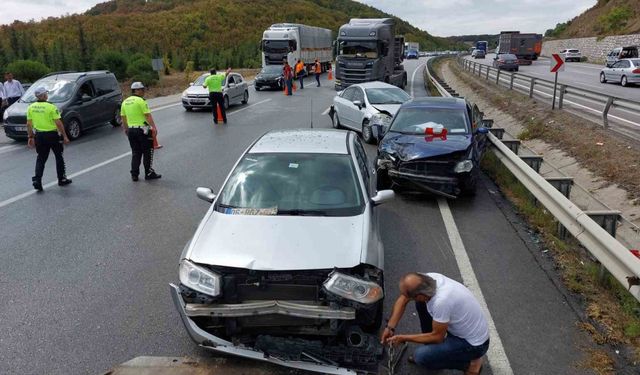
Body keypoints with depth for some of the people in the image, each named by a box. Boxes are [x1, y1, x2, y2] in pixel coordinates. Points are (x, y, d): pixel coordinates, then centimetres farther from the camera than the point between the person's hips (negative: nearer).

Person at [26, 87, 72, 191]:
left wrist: (30, 137, 14)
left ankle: (37, 180, 1)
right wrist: (65, 136, -8)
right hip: (52, 135, -4)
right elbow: (58, 123, -16)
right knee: (59, 157, 13)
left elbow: (29, 124, 5)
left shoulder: (31, 107, 1)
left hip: (39, 136, 4)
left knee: (41, 159, 13)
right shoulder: (51, 107, -14)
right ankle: (62, 179, 21)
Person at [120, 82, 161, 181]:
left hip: (131, 130, 7)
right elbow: (148, 115, -16)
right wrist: (154, 127, -15)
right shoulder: (140, 101, -10)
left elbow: (123, 118, 15)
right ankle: (149, 173, 7)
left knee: (135, 153, 13)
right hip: (142, 130, -7)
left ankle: (134, 175, 13)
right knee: (147, 152, 4)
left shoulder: (125, 102, 11)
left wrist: (126, 129, 24)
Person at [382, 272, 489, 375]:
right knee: (420, 304, 1)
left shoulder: (441, 301, -37)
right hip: (459, 327, 8)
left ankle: (471, 363, 3)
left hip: (474, 343, -8)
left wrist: (404, 338, -11)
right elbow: (403, 299, 1)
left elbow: (437, 337, -21)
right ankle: (432, 348, 18)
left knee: (421, 356, -17)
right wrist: (390, 327, -3)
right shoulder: (430, 278, -15)